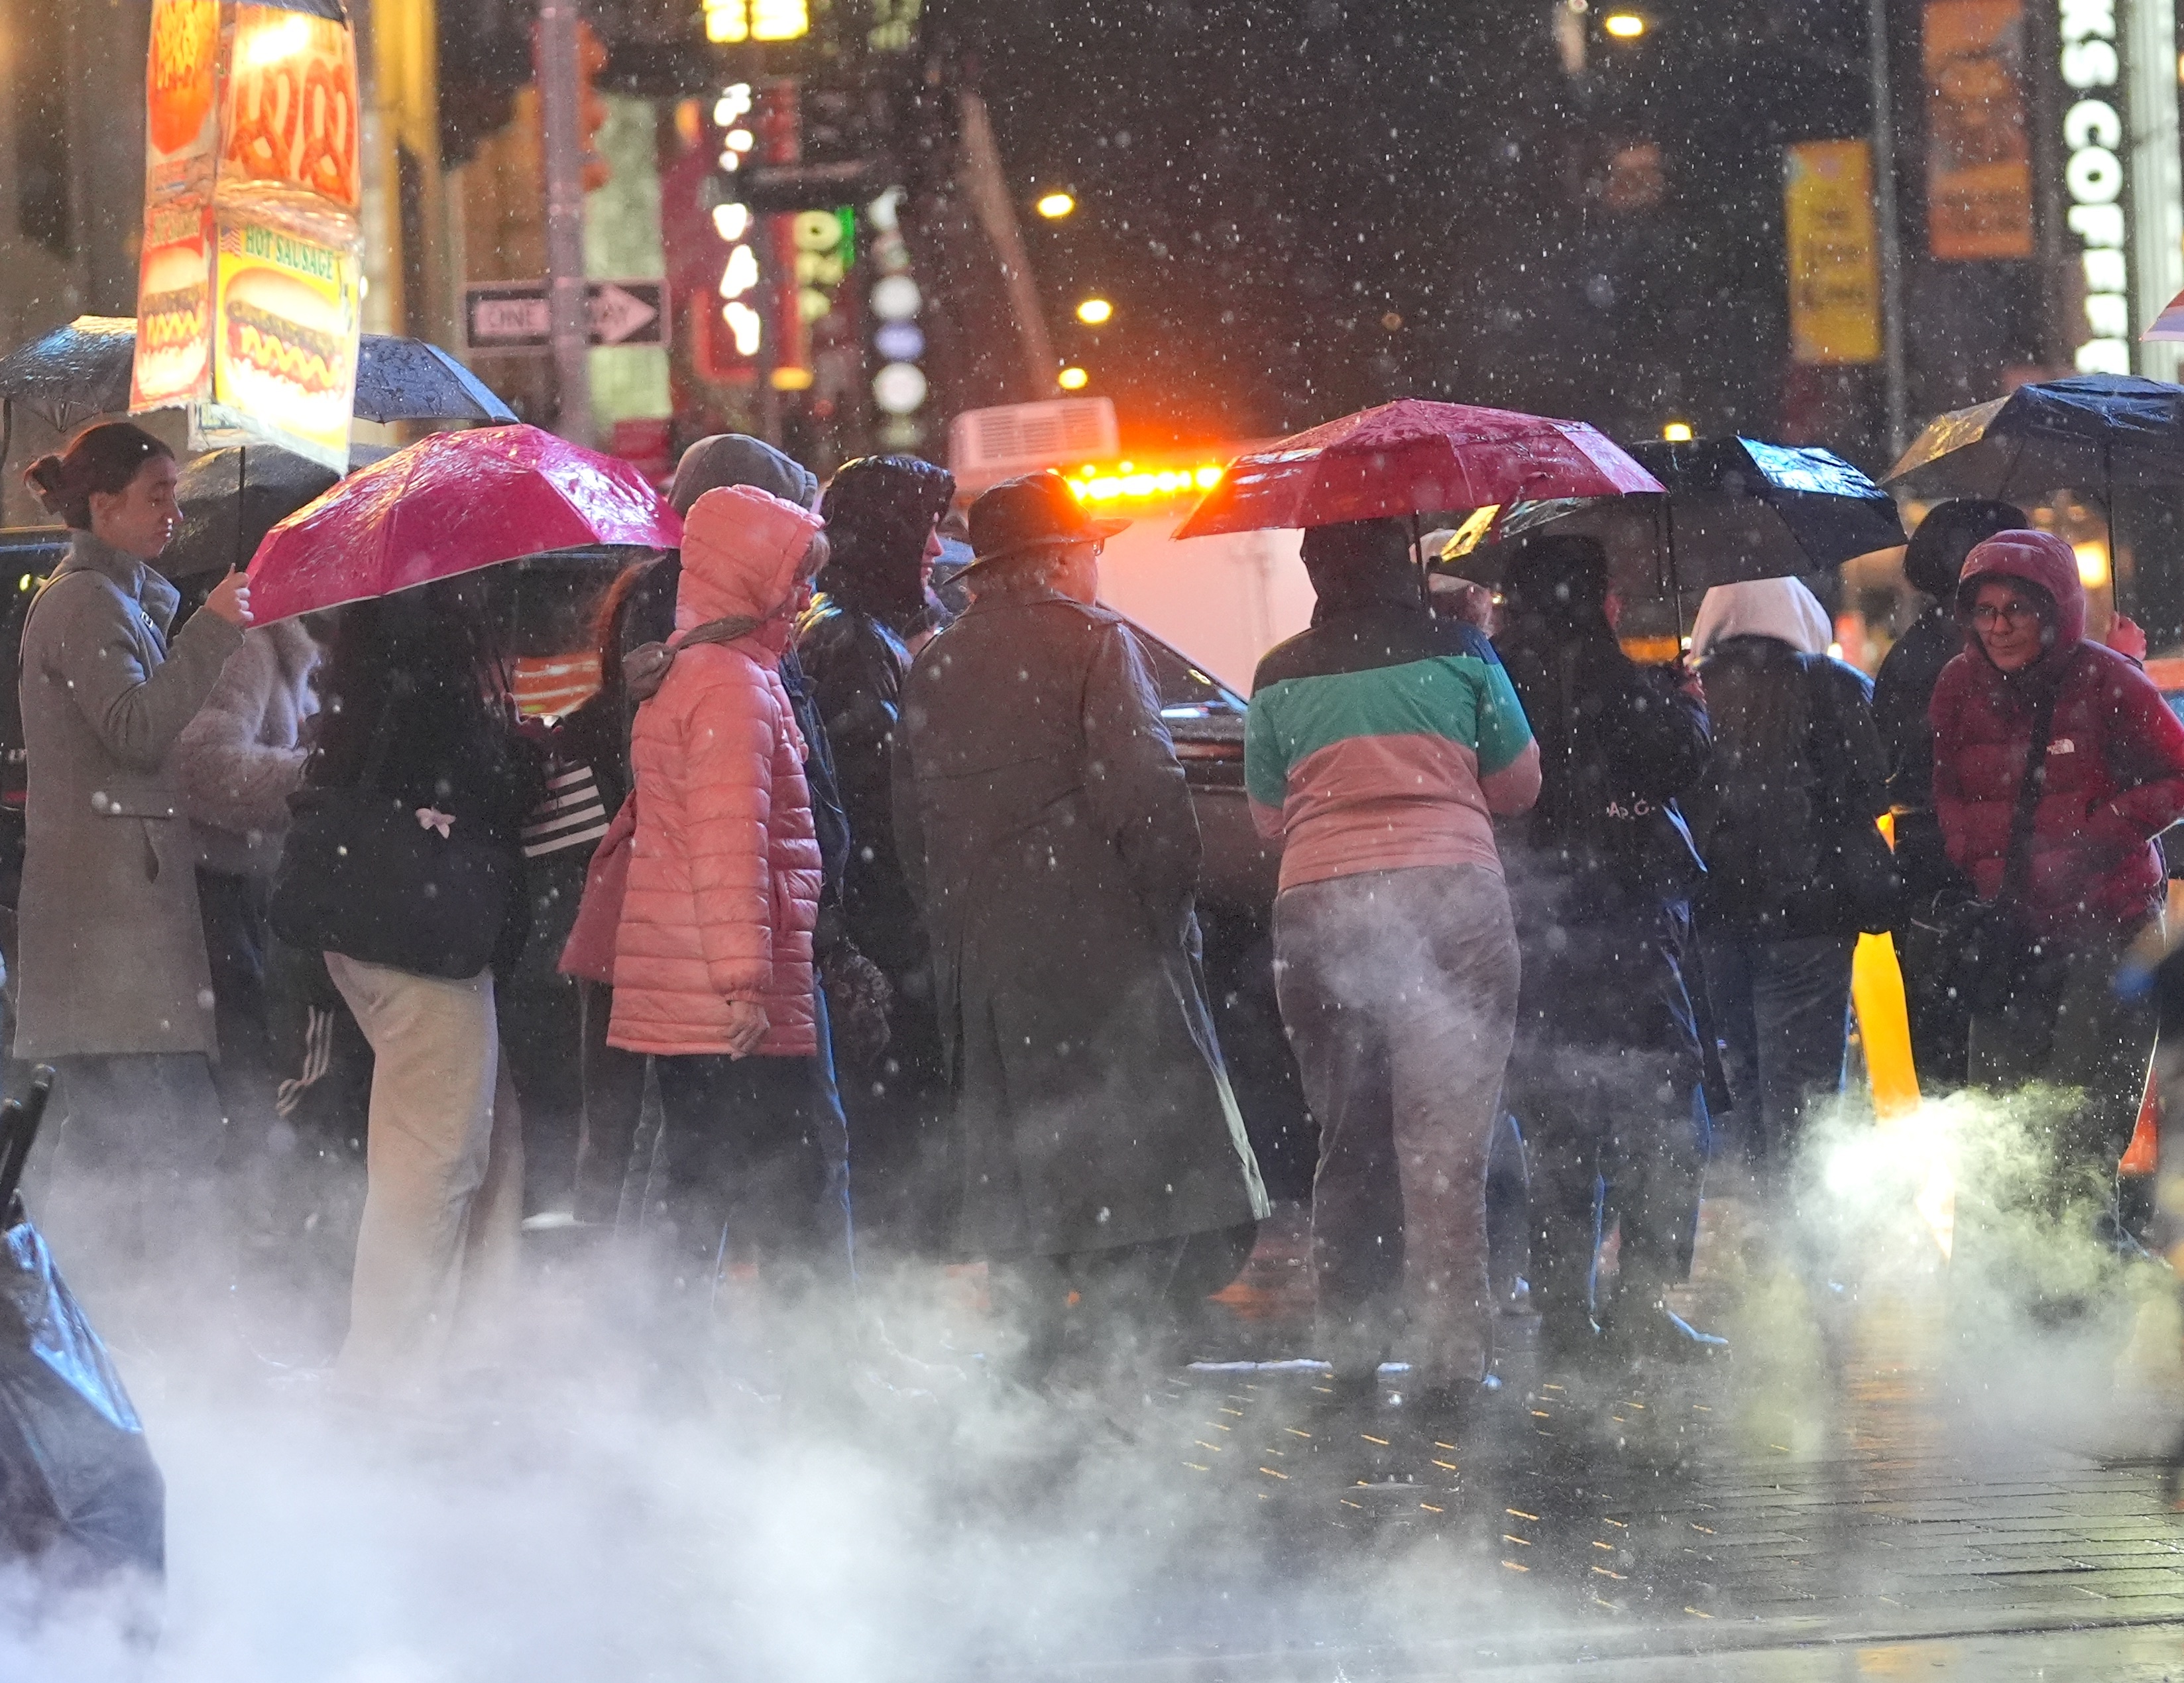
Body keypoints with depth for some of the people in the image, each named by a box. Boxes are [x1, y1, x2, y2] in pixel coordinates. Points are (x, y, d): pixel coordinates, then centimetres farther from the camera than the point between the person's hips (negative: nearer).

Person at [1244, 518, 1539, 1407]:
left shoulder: (1280, 679, 7)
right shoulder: (1459, 654, 4)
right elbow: (1519, 786, 14)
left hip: (1318, 913, 2)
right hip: (1451, 900, -2)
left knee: (1348, 1134, 12)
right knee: (1446, 1136, -2)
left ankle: (1351, 1341, 12)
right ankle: (1451, 1344, -7)